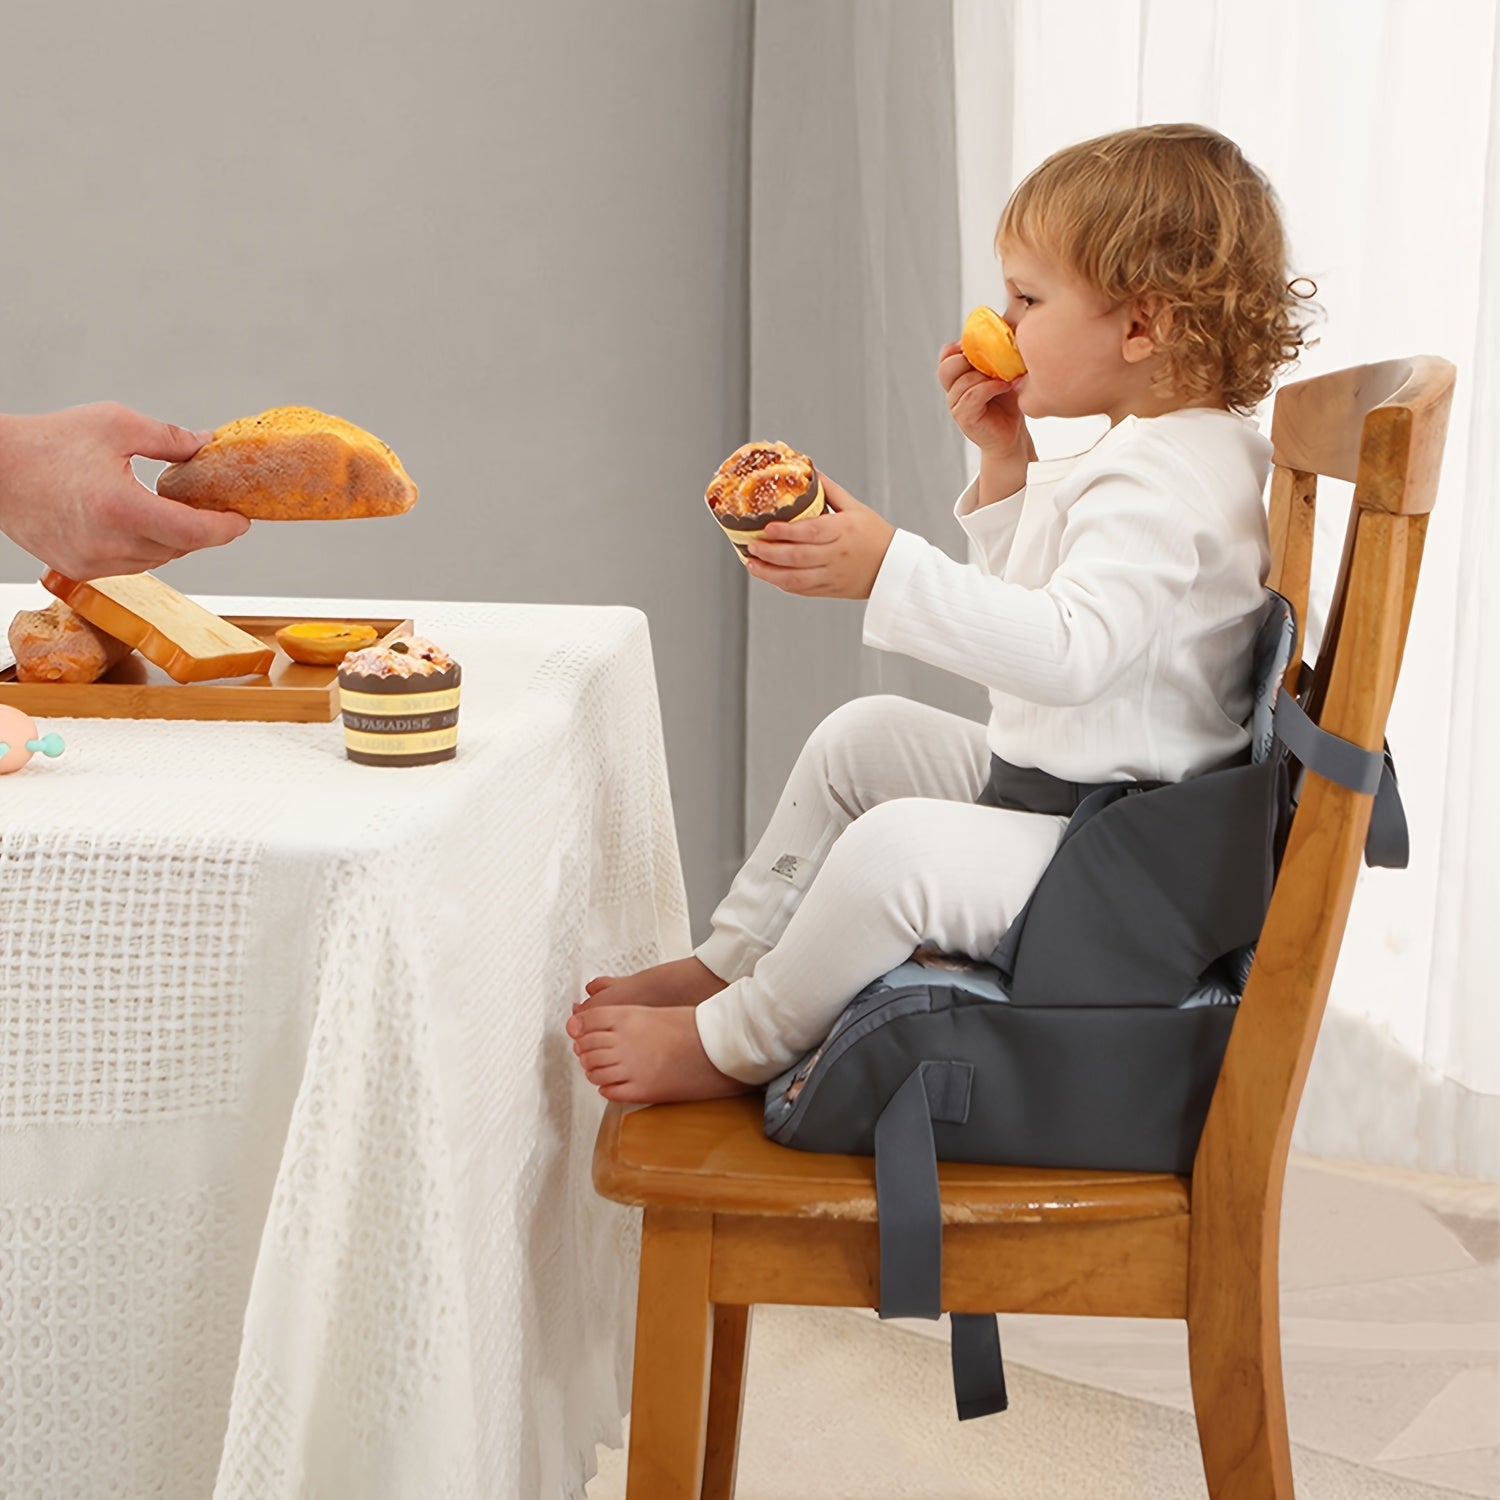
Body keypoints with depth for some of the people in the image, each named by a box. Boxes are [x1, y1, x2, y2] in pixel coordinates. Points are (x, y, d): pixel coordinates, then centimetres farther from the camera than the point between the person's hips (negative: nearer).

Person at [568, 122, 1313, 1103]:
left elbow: (1066, 652, -38)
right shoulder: (1147, 453, 13)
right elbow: (1031, 600, 25)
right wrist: (1007, 461, 11)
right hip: (1039, 783, 12)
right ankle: (729, 963, 24)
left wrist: (888, 568, -41)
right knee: (862, 737, 19)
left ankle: (735, 1047, -9)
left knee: (897, 848, -31)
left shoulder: (1170, 483, -23)